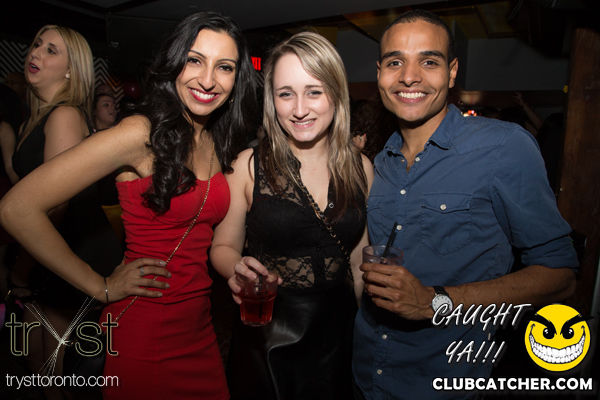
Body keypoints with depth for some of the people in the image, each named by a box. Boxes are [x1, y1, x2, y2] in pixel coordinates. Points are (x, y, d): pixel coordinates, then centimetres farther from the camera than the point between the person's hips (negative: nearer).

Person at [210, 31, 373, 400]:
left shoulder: (361, 169, -3)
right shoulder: (249, 166, -11)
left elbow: (361, 258, 6)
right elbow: (223, 247, -2)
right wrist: (237, 269, -23)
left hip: (337, 331, 3)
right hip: (265, 333, -2)